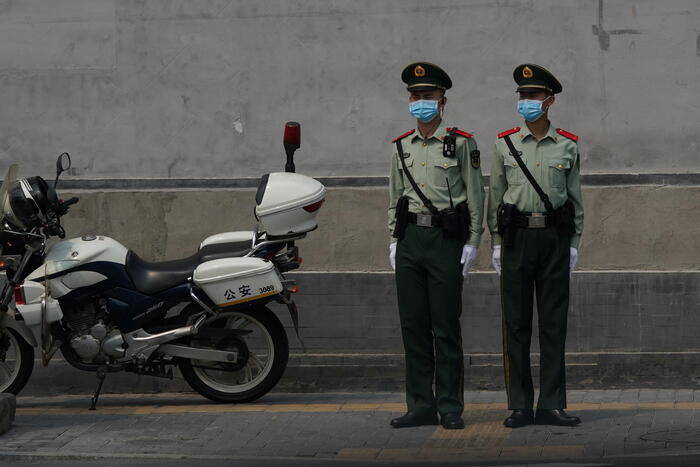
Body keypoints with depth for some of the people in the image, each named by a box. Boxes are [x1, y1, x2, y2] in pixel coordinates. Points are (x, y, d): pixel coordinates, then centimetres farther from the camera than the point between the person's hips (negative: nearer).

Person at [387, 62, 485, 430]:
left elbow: (475, 197, 0)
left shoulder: (461, 143, 0)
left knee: (445, 327, -3)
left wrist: (472, 243, -6)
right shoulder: (400, 147, 13)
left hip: (446, 238, -5)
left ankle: (451, 408, 3)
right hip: (410, 238, 5)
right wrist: (394, 240, 12)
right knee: (413, 326, 5)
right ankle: (421, 406, 11)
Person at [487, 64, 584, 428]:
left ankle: (551, 405, 5)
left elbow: (575, 198, 10)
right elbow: (495, 196, 9)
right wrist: (497, 243, 4)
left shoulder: (568, 147, 7)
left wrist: (574, 243, 5)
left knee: (554, 323, 1)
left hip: (555, 237, 0)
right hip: (517, 236, 0)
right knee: (516, 324, 0)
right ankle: (519, 406, 6)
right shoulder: (505, 144, 6)